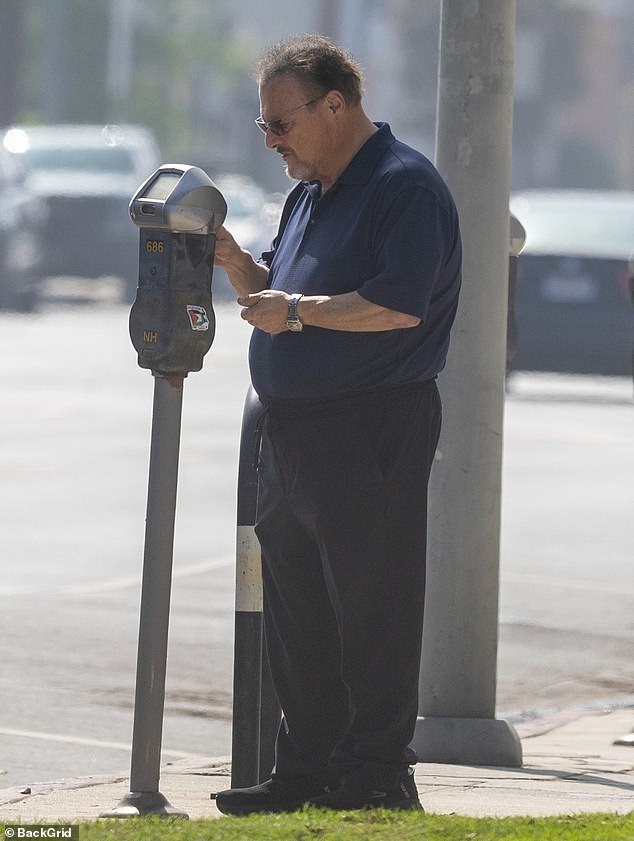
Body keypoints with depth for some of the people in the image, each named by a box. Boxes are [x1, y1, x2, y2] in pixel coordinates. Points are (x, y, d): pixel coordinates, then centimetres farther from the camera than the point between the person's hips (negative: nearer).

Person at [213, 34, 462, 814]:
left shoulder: (405, 187, -12)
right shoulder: (309, 192, 18)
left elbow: (400, 305, -22)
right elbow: (276, 293, 24)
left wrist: (297, 311, -20)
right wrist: (236, 263, 5)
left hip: (371, 432, -9)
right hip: (294, 429, 9)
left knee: (371, 611, -4)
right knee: (297, 615, 12)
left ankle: (376, 776, 0)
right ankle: (305, 770, 20)